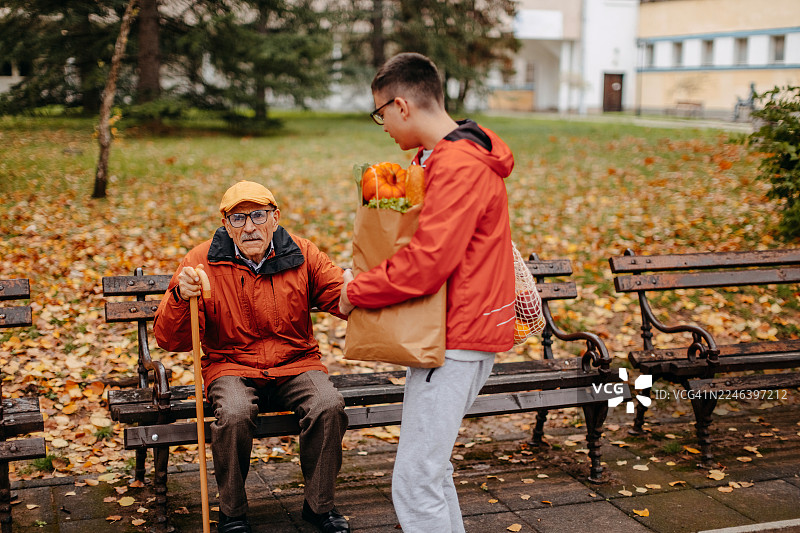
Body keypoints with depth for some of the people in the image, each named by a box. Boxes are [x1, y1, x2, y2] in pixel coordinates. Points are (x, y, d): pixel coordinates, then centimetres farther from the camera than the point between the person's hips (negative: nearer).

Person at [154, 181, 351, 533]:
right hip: (231, 366, -1)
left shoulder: (301, 254, -1)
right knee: (234, 413, -33)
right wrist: (180, 299, -29)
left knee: (328, 406, -26)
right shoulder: (203, 261, -7)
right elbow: (170, 341, -9)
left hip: (295, 363, 2)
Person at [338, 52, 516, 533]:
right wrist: (366, 276, 7)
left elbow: (428, 263, -25)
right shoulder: (445, 156, 15)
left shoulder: (458, 166, -19)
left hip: (458, 339, -11)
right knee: (430, 466, 20)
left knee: (415, 484, -7)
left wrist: (357, 292, -11)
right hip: (454, 333, 11)